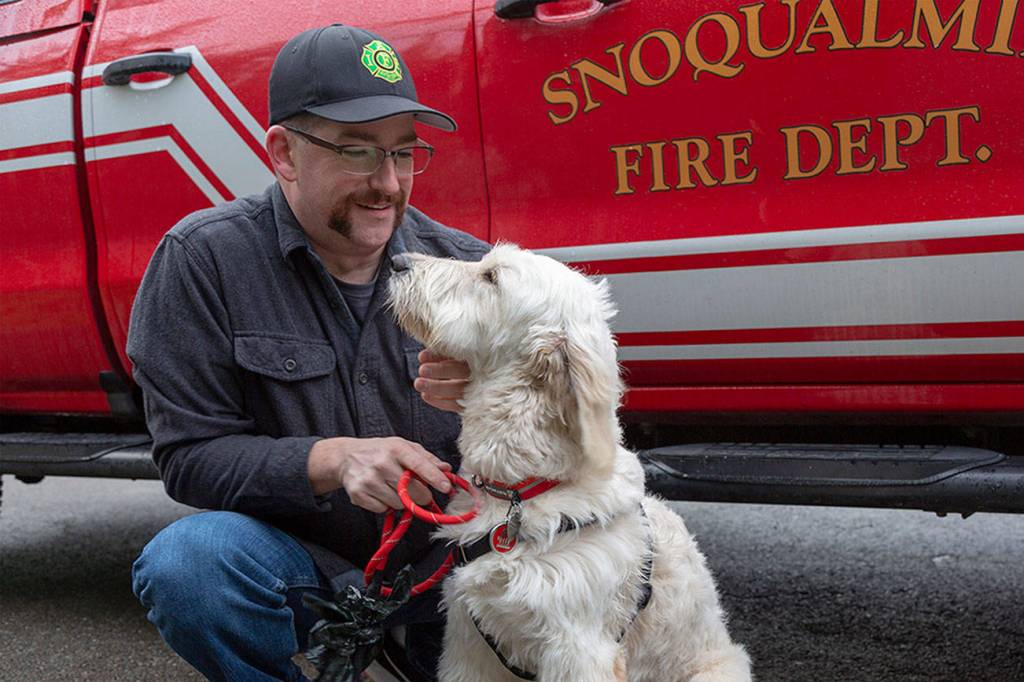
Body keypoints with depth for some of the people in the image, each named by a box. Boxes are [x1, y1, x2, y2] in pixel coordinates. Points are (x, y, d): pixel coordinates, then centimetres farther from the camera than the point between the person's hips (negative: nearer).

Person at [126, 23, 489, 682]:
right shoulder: (203, 258, -9)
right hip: (301, 567, -2)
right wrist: (332, 460, -28)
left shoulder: (467, 263, -2)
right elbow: (189, 455, -12)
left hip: (447, 558, 3)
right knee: (187, 561, -33)